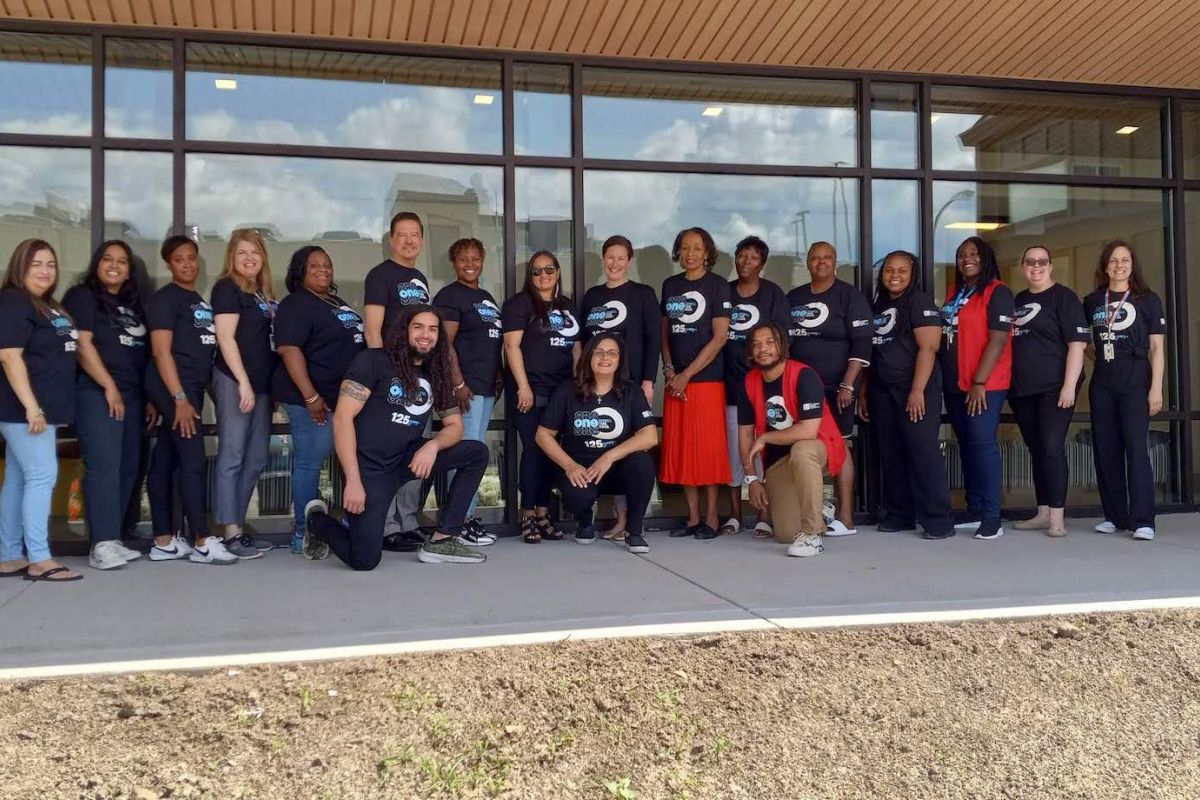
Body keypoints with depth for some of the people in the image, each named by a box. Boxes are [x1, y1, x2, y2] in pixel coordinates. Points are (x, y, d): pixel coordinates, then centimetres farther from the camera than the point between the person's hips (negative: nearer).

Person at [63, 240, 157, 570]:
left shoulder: (133, 304, 20)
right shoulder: (82, 296, 0)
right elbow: (82, 344, -10)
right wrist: (110, 387, -15)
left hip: (131, 395, 7)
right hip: (96, 393, -7)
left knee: (128, 467, 5)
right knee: (104, 465, -13)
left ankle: (112, 540, 11)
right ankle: (102, 545, -13)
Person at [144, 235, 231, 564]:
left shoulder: (199, 301, 17)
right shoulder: (164, 299, -6)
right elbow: (161, 352, -13)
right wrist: (180, 398, -19)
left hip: (192, 387, 8)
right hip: (172, 387, -8)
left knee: (165, 461, 9)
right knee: (194, 461, -10)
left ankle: (164, 542, 11)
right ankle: (203, 542, -8)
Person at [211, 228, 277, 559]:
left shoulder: (264, 293, 17)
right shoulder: (227, 288, -4)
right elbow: (225, 337, -12)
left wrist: (274, 386, 15)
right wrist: (243, 382, -18)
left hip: (261, 382, 8)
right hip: (234, 381, -8)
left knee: (256, 459, 10)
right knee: (232, 457, -7)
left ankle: (237, 526, 18)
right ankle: (230, 534, -6)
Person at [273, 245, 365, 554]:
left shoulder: (337, 303, 19)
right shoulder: (296, 305, -8)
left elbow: (356, 343, 28)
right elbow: (289, 349, -19)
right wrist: (311, 397, -25)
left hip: (344, 397, 9)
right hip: (314, 399, -9)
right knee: (309, 462, -5)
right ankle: (302, 534, 2)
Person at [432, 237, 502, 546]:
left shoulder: (487, 297, 20)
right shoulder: (449, 296, -5)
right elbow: (445, 344, -13)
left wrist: (498, 376, 15)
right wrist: (458, 384, -18)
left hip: (488, 387, 9)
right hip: (467, 388, -9)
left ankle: (469, 514, 17)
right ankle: (461, 521, -7)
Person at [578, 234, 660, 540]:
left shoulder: (643, 294, 4)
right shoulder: (592, 295, 15)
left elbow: (654, 339, -1)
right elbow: (582, 340, 15)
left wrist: (648, 380, -10)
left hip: (631, 382, -4)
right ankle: (621, 516, 6)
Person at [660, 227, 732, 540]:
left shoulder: (718, 285, -2)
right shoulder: (670, 285, 12)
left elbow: (720, 337, -8)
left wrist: (687, 374, -11)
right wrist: (669, 370, 0)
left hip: (707, 378, -5)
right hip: (675, 380, 5)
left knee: (708, 447, -3)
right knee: (680, 448, 5)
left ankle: (711, 516, 7)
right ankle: (693, 516, 14)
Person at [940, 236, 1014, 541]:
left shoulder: (997, 292, -7)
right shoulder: (954, 293, 16)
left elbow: (998, 340, -14)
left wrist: (979, 382, -18)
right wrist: (942, 377, 11)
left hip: (984, 385, -7)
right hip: (954, 383, 7)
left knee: (982, 444, -9)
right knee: (966, 445, 11)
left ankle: (992, 516, -4)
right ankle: (974, 510, 19)